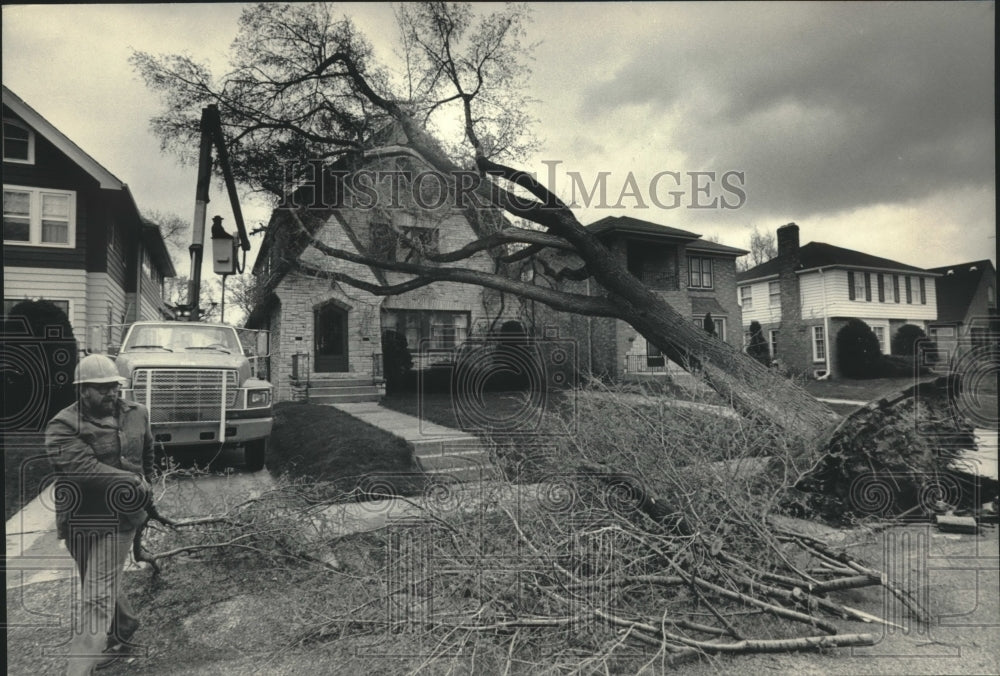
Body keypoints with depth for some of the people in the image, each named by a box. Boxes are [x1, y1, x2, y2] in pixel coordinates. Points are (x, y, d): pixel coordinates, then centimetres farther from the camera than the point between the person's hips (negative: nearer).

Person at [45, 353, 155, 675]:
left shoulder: (137, 414, 1)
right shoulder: (62, 427, -12)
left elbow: (148, 452, 19)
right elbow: (85, 470, -26)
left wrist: (147, 486, 22)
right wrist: (134, 482, -23)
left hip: (118, 519, 0)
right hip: (78, 521, 0)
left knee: (98, 595, -6)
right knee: (105, 585, 19)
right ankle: (124, 632, 43)